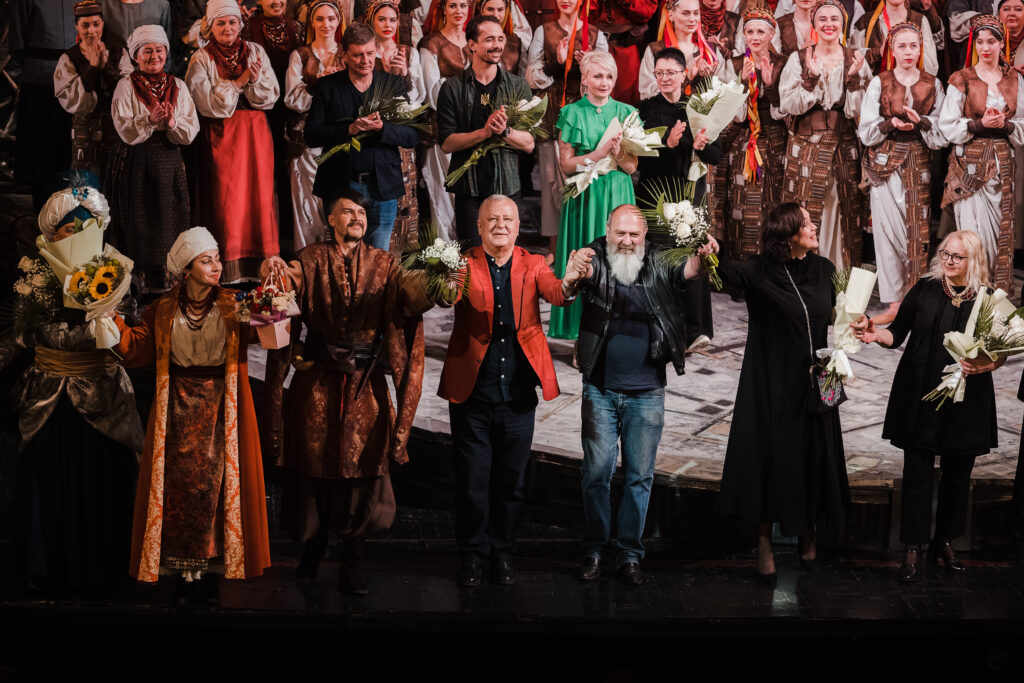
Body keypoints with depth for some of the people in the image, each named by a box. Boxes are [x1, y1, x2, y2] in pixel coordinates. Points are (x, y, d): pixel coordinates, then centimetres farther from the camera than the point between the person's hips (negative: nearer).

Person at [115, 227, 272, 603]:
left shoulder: (234, 305, 0)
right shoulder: (163, 309, 4)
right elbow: (137, 349, 0)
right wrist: (111, 318, -13)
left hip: (221, 408, -1)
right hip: (178, 408, 1)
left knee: (215, 483, -1)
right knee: (178, 483, 1)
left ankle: (211, 570, 9)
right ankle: (181, 569, 10)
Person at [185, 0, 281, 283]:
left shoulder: (256, 52, 9)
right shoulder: (201, 60, 1)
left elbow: (270, 98, 4)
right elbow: (210, 104, -9)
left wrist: (255, 81, -14)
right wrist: (240, 82, -13)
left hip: (256, 134, 3)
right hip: (221, 137, -3)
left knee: (260, 196, 0)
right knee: (227, 200, -5)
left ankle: (262, 267, 6)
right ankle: (231, 270, 0)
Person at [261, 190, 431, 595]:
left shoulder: (383, 265, 6)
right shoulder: (313, 261, 4)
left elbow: (409, 296, -10)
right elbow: (290, 280, -15)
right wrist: (276, 270, -38)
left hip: (366, 384, 1)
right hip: (318, 382, -1)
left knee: (362, 472, 0)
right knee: (315, 468, 7)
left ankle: (351, 567, 9)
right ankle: (312, 549, 27)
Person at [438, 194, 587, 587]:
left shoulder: (532, 265, 5)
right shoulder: (465, 265, -1)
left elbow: (553, 292, -13)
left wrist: (568, 284, -37)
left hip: (518, 396, 2)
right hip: (471, 395, -2)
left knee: (511, 481, 10)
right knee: (472, 481, 5)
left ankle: (503, 552, 24)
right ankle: (473, 554, 19)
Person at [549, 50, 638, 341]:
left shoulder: (625, 112, 7)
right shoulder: (572, 113, 1)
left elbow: (632, 166, 4)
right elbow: (566, 164, -3)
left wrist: (617, 153, -16)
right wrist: (600, 152, -14)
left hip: (618, 196, 2)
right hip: (584, 196, -2)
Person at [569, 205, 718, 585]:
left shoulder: (656, 268, -1)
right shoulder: (597, 262, -5)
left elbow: (685, 272, -17)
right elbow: (587, 272, -26)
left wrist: (702, 257, -40)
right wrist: (579, 266, -51)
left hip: (646, 393, 1)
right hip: (601, 390, -1)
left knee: (639, 475, 7)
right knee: (597, 471, 4)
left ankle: (629, 554, 17)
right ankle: (594, 549, 18)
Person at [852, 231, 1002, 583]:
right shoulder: (925, 289, -1)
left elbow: (1001, 353, 2)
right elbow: (897, 334, 2)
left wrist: (982, 365, -18)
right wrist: (875, 334, -18)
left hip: (966, 402, 1)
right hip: (919, 397, -1)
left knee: (958, 474, 10)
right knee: (918, 473, 0)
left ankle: (944, 541, 27)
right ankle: (913, 549, 8)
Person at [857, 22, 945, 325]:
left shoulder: (933, 85, 8)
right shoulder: (879, 83, 4)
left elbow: (942, 132, 5)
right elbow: (866, 130, 2)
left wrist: (921, 122, -14)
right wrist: (891, 123, -16)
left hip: (918, 165, 1)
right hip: (885, 164, -1)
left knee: (918, 230, -3)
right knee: (888, 229, -5)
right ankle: (895, 302, 0)